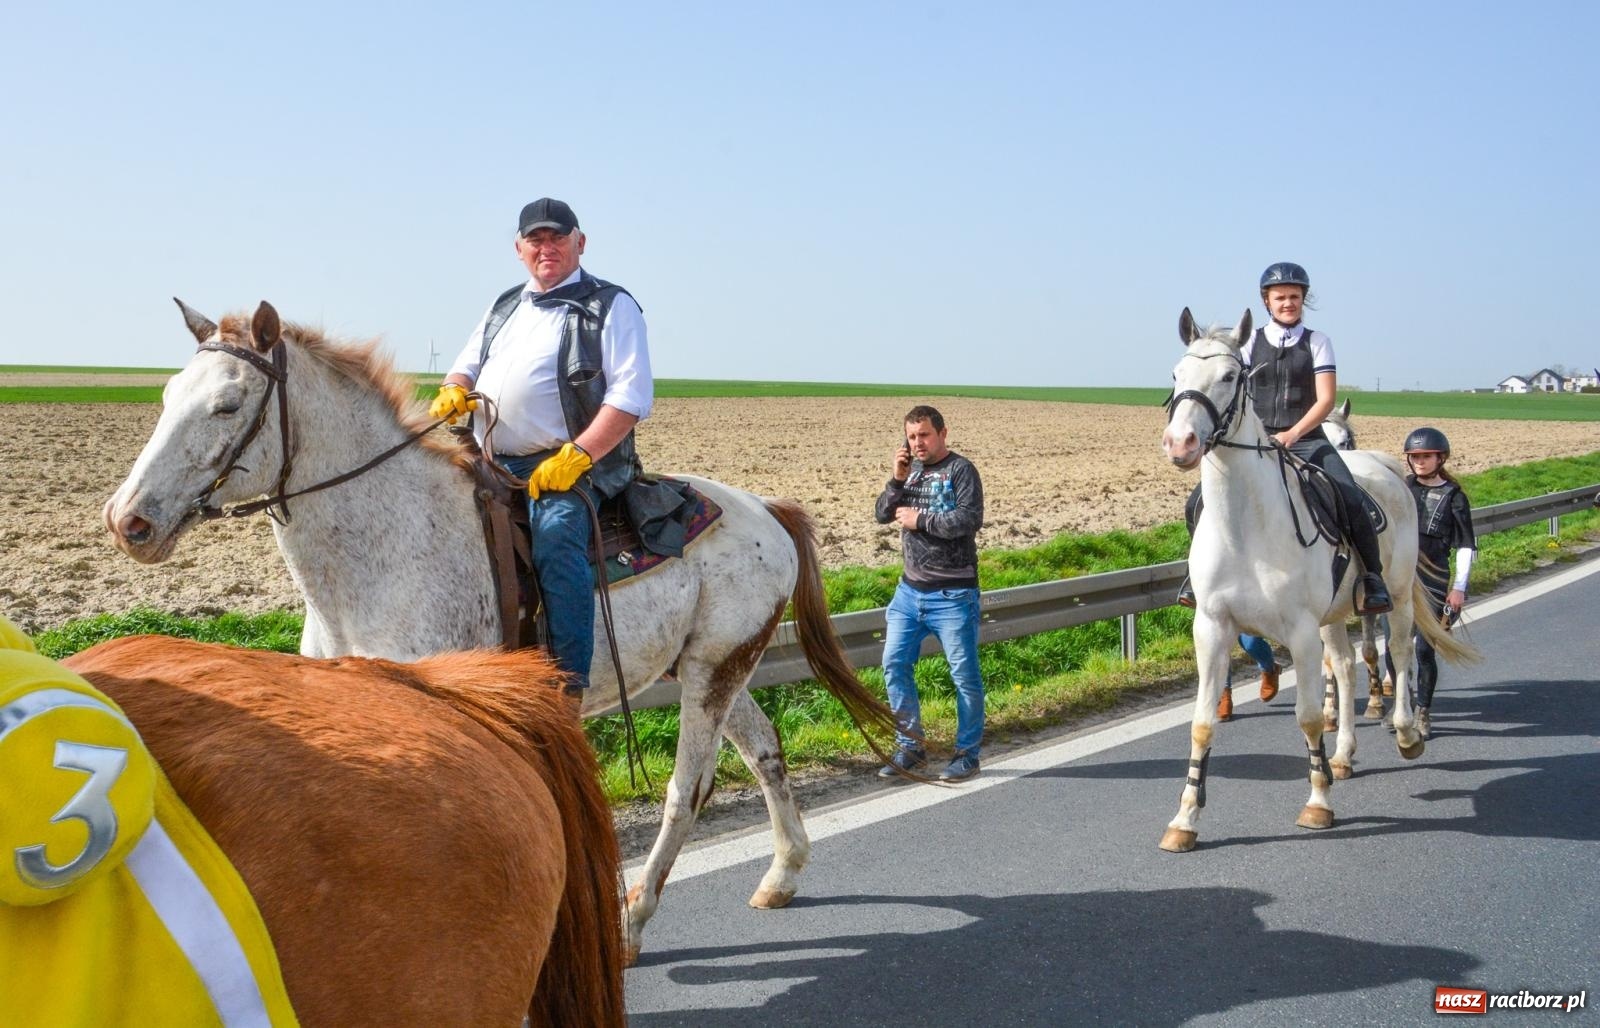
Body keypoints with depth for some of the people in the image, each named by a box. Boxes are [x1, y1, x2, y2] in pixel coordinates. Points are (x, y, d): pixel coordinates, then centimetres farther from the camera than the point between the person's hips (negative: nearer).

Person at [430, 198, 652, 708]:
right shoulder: (505, 305, 23)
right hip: (492, 466, 7)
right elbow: (466, 366, 28)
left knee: (557, 540, -30)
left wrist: (576, 456, -20)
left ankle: (569, 688, -32)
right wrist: (453, 393, 1)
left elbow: (631, 397, -8)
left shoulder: (610, 306, 2)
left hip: (572, 467, -7)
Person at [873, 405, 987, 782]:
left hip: (953, 594, -7)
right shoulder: (910, 470, 12)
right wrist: (898, 480, -7)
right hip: (910, 589, 7)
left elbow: (970, 519, -19)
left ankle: (967, 754, 13)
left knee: (964, 674, 0)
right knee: (894, 664, 4)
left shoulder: (960, 470, -8)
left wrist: (920, 519, -13)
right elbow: (882, 514, 7)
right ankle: (911, 748, 16)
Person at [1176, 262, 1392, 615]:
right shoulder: (1250, 343, 9)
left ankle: (1372, 576, -7)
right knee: (1199, 503, -13)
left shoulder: (1317, 343, 5)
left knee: (1352, 502, -25)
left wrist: (1292, 435, -20)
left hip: (1307, 440, -2)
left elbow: (1326, 399, -5)